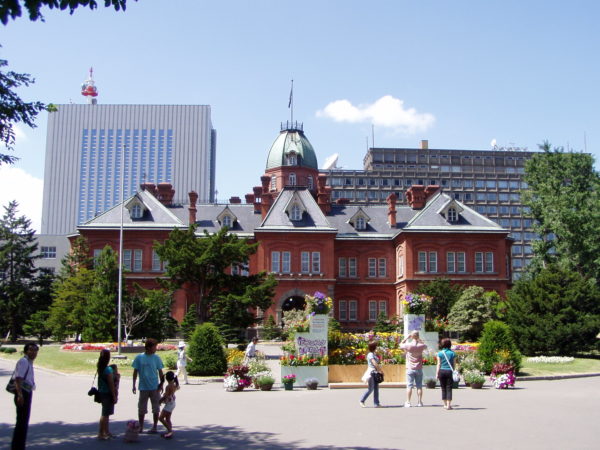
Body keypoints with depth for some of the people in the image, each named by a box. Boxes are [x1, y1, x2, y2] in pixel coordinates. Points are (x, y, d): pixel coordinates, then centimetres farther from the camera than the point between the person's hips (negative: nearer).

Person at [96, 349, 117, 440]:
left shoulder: (100, 368, 4)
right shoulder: (108, 369, -20)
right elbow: (111, 384, -19)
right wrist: (114, 396, -14)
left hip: (102, 393, 8)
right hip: (107, 393, -8)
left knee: (106, 413, 18)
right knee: (105, 414, -1)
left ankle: (106, 432, 29)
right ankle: (101, 434, 3)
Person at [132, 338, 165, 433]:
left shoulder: (156, 358, 0)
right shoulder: (139, 357, -3)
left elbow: (160, 372, 5)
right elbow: (135, 371, 2)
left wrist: (161, 384, 1)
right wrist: (134, 385, 0)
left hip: (155, 387, 0)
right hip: (143, 387, 0)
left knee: (156, 408, 3)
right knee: (141, 408, 9)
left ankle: (154, 427, 14)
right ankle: (141, 427, 23)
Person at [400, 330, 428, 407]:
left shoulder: (408, 345, -12)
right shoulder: (421, 346, -4)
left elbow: (401, 344, 7)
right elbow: (425, 345, 21)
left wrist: (407, 337, 6)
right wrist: (419, 339, 14)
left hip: (410, 368, -2)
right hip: (419, 369, 2)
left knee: (409, 386, 0)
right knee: (419, 386, 8)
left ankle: (408, 402, -1)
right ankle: (419, 402, 11)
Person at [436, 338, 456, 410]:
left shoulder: (439, 353, 0)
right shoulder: (452, 353, 2)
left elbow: (439, 364, -2)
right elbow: (453, 364, 4)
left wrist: (437, 373, 2)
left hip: (442, 371, 0)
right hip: (449, 371, 0)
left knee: (443, 388, 9)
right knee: (449, 389, 2)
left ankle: (445, 404, 15)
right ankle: (448, 405, -1)